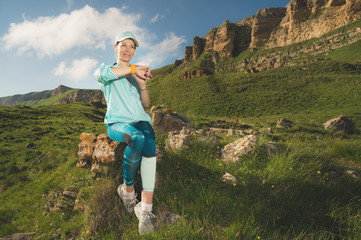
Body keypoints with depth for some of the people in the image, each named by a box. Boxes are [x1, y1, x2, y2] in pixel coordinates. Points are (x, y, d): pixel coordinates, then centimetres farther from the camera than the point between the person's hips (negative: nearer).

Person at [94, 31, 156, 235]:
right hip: (117, 123, -3)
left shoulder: (136, 75, 21)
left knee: (149, 143, -31)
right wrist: (132, 68, -18)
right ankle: (128, 190, -13)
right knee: (138, 139, -37)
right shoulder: (108, 70, 11)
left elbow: (147, 104, 14)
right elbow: (99, 73, -18)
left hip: (139, 120, 3)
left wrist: (142, 84, -4)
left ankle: (145, 209, -33)